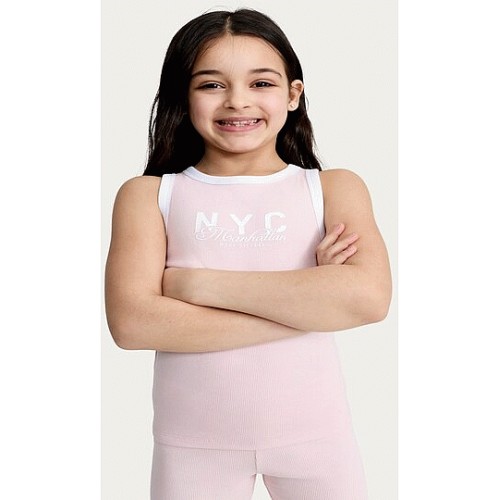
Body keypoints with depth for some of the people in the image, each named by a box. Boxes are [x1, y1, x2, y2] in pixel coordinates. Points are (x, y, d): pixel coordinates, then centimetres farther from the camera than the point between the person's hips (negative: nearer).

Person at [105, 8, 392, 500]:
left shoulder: (333, 188, -2)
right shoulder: (148, 195, -3)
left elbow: (368, 297, -19)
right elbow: (131, 322, -17)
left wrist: (200, 283, -18)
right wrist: (306, 305, -18)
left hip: (315, 433, 1)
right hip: (192, 442, 0)